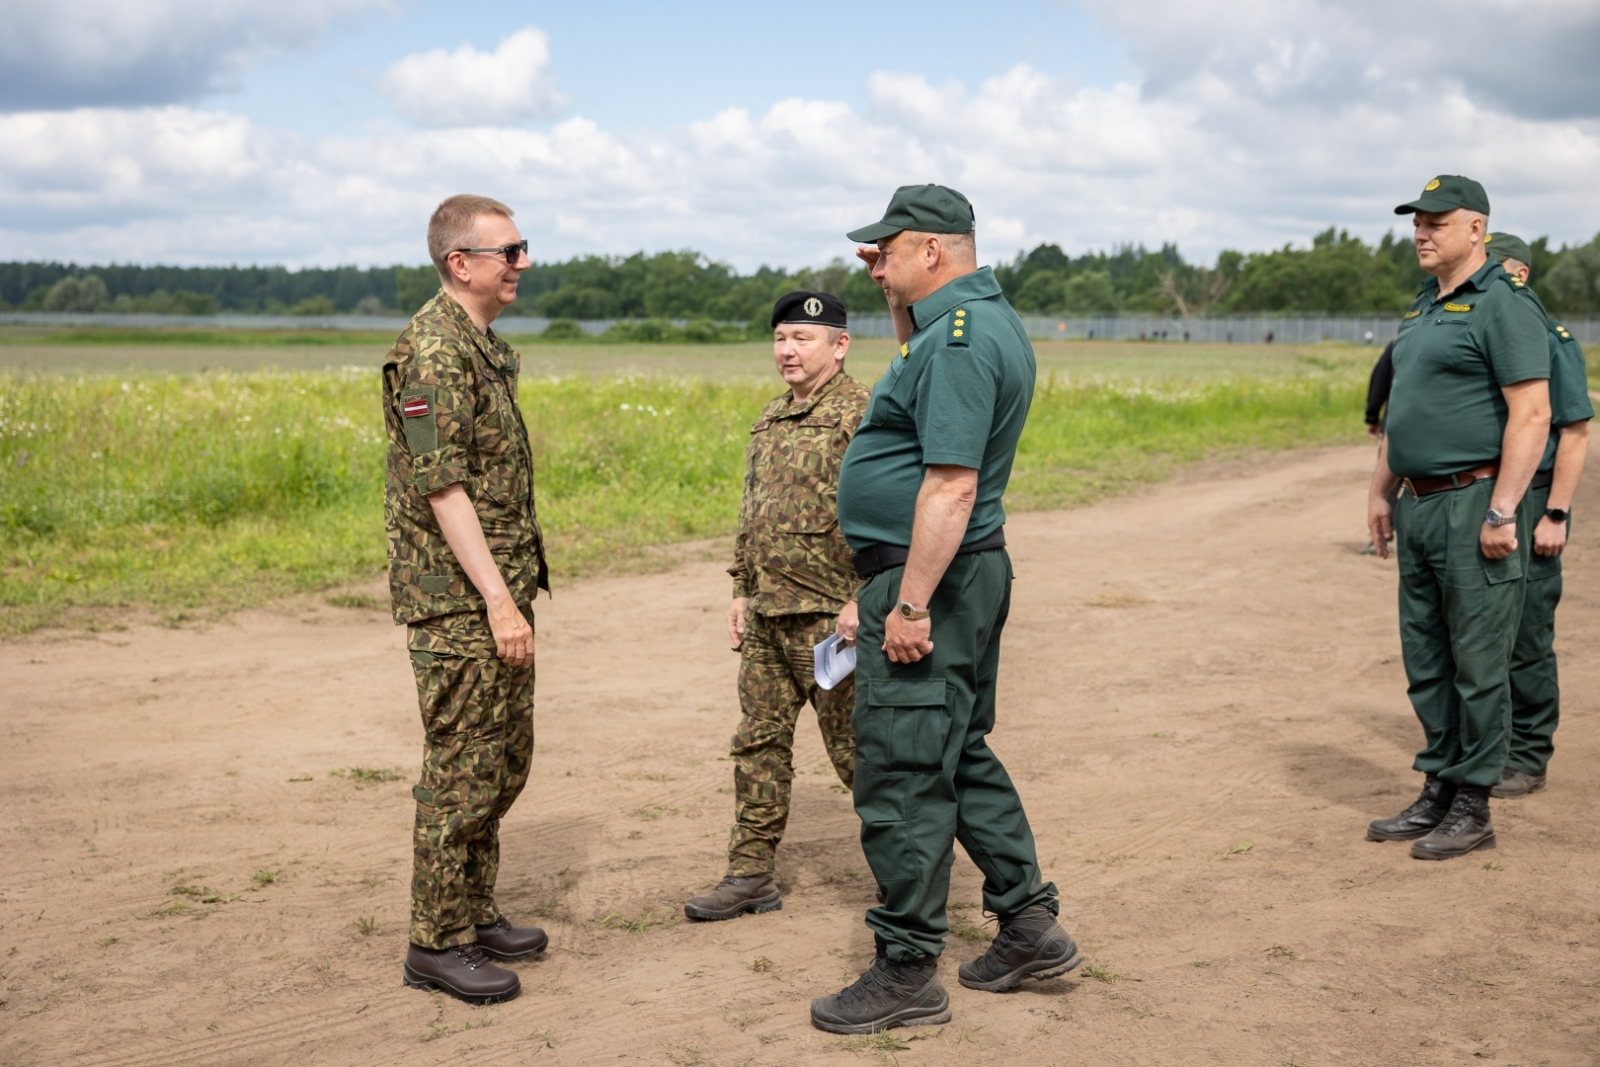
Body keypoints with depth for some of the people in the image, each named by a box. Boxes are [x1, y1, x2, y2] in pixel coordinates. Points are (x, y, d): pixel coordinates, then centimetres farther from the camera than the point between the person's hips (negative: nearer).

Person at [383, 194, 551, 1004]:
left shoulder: (481, 346, 15)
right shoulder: (435, 350, -16)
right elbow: (442, 486, -22)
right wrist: (498, 600, -24)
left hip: (499, 591, 10)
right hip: (459, 602, -10)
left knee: (504, 758, 16)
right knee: (462, 770, -3)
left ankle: (474, 913, 28)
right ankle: (437, 944, 8)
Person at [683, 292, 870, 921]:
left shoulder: (862, 414, -11)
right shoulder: (769, 419, 15)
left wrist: (862, 601, -21)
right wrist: (741, 590, 17)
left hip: (828, 616, -8)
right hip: (766, 616, 8)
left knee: (856, 747, 0)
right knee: (759, 742, 11)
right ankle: (751, 874, 19)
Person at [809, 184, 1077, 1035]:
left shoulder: (959, 338, -19)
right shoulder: (983, 315, 13)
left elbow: (950, 484, -26)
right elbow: (917, 369, 37)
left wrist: (911, 604, -25)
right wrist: (900, 299, 21)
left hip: (928, 581, -11)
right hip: (963, 577, 11)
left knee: (902, 776, -4)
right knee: (962, 756, 19)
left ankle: (908, 973, 5)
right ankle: (1030, 927, 27)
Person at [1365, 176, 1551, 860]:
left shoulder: (1502, 305, -10)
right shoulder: (1422, 309, 18)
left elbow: (1531, 416, -16)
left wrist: (1502, 512, -20)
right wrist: (1381, 491, 20)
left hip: (1474, 503, -9)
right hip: (1419, 509, 9)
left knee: (1478, 664, -2)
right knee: (1426, 662, 13)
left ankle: (1472, 809, 6)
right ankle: (1437, 793, 22)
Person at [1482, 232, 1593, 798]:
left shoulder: (1551, 341, -7)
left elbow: (1575, 432, -10)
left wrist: (1556, 515, -16)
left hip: (1528, 508, -7)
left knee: (1526, 639, -2)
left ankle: (1528, 759, 6)